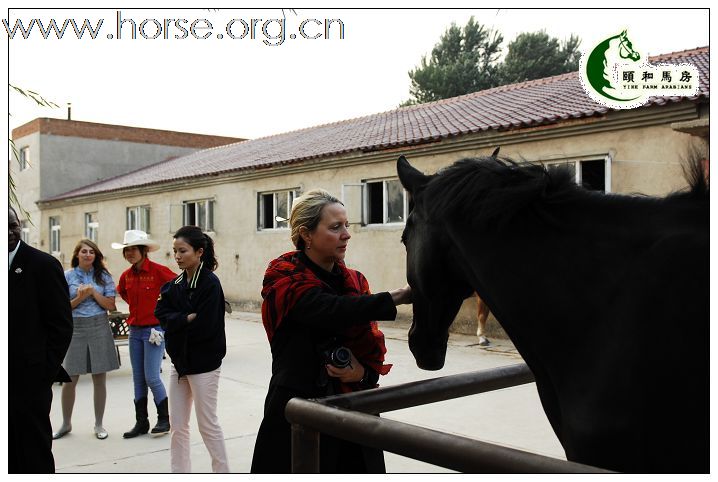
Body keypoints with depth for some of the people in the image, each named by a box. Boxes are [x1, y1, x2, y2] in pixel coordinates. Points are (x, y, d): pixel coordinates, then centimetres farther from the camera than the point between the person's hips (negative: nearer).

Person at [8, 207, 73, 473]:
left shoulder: (43, 264, -8)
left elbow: (62, 325, -8)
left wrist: (46, 371, -10)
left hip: (29, 379, -5)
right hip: (11, 380, 5)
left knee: (34, 453, 5)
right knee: (10, 452, 13)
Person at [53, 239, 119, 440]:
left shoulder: (103, 276, 6)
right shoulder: (67, 276, 5)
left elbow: (110, 305, 0)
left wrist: (93, 292, -11)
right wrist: (80, 297, -12)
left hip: (99, 327, 0)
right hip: (75, 328, 0)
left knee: (100, 378, 4)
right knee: (69, 380, 3)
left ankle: (99, 424, 17)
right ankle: (66, 424, 22)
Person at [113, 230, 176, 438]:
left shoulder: (158, 270, -14)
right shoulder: (126, 275, 6)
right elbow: (122, 292, 26)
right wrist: (136, 305, 13)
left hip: (154, 329, -6)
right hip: (135, 330, 6)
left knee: (151, 377, -5)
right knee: (138, 378, 10)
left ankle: (164, 418, 13)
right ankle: (141, 422, 20)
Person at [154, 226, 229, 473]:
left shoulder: (210, 283, -14)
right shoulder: (176, 284, 8)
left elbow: (204, 326, -22)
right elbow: (162, 313, -4)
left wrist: (176, 323, -8)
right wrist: (187, 318, -18)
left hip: (203, 363, -7)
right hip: (179, 361, 7)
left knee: (208, 425, 4)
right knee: (177, 426, 12)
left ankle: (222, 471, 19)